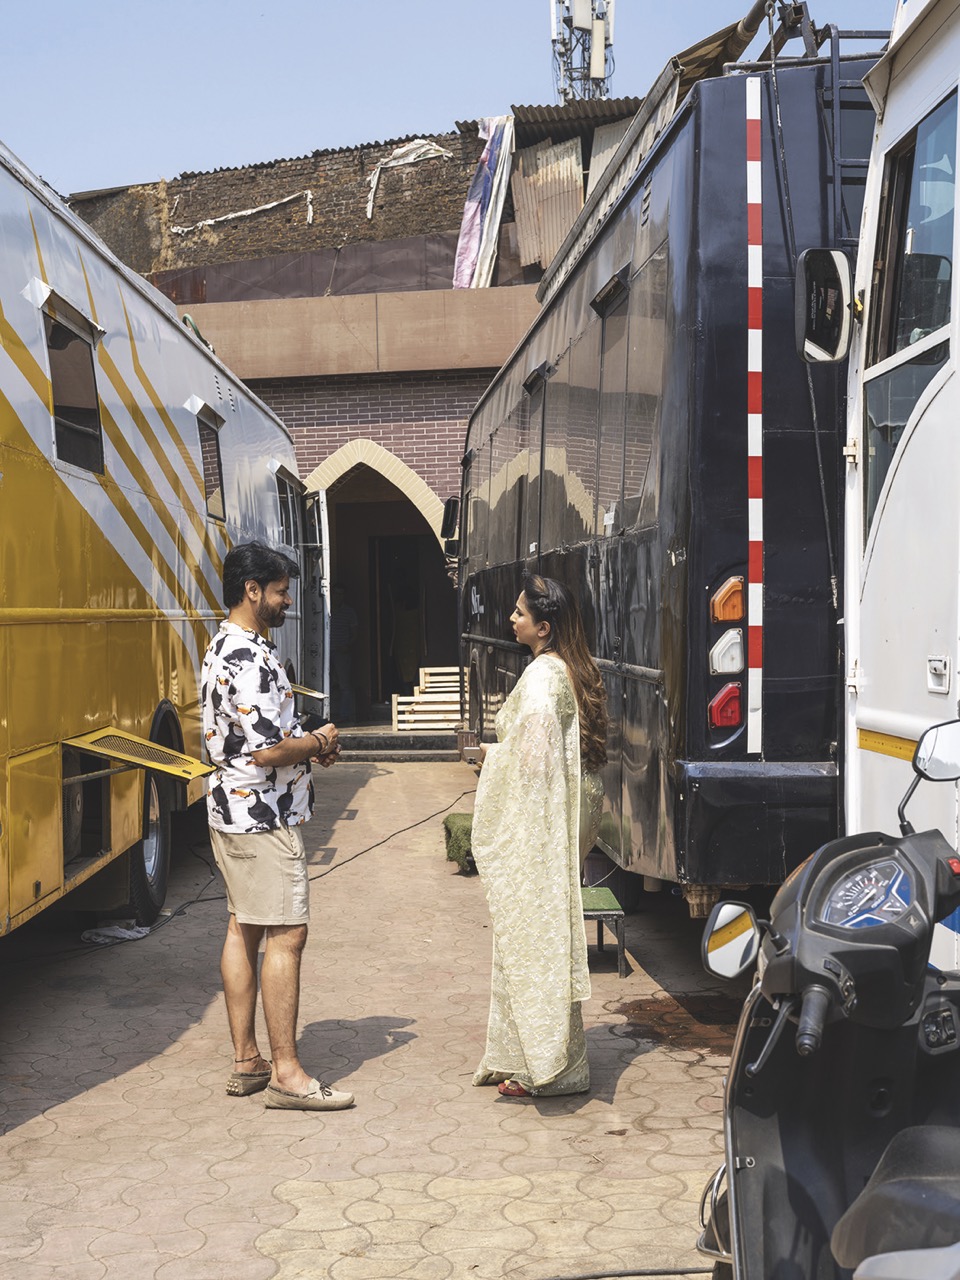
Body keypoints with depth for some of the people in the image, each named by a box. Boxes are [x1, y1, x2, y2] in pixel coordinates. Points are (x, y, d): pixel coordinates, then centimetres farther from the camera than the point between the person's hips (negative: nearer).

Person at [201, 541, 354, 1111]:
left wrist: (307, 744, 9)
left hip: (233, 810, 11)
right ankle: (285, 1073, -3)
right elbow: (269, 749, -26)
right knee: (286, 935, -7)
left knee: (244, 929, 13)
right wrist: (317, 742, -8)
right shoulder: (250, 658, -21)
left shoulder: (226, 647, 14)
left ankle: (246, 1059, 20)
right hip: (263, 814, -11)